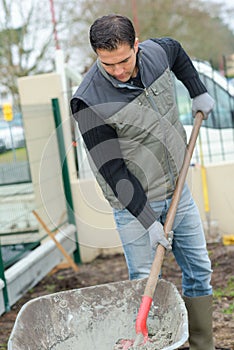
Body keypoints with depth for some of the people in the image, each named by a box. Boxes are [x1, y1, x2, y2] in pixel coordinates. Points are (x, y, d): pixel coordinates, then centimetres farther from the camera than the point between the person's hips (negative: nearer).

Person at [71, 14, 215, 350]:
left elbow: (178, 51, 22)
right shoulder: (90, 101, -23)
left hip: (176, 190, 6)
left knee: (200, 272, 13)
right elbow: (112, 170, -20)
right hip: (133, 202, -6)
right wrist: (147, 220, -22)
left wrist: (198, 92, 16)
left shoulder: (156, 52, -7)